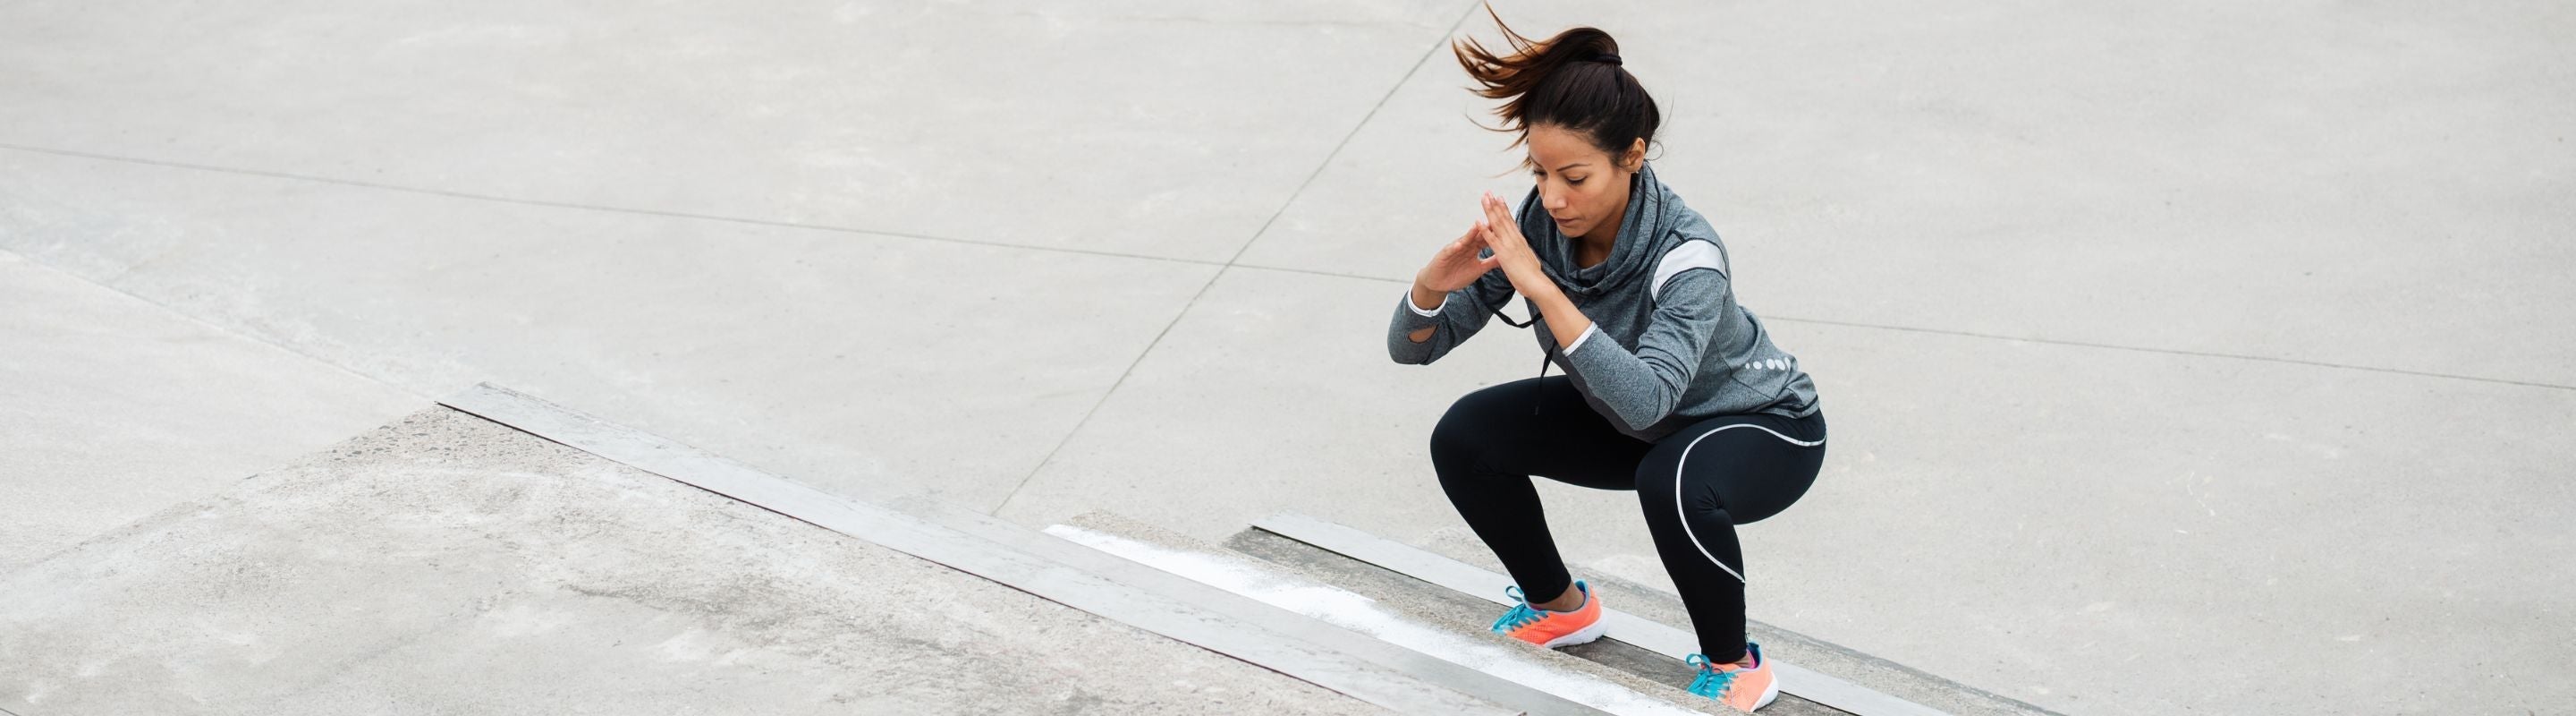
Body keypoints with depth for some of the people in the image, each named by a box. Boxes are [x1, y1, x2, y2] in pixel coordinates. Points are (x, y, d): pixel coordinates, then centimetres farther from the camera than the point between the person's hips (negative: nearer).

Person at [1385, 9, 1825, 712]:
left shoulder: (1685, 254, -35)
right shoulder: (1537, 223, -20)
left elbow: (1645, 400, -49)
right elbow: (1411, 346, -15)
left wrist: (1539, 288, -52)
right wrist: (1435, 282, -38)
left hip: (1760, 425, -6)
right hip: (1632, 423, 6)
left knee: (1674, 483, -39)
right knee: (1466, 437, -12)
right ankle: (1561, 608, 13)